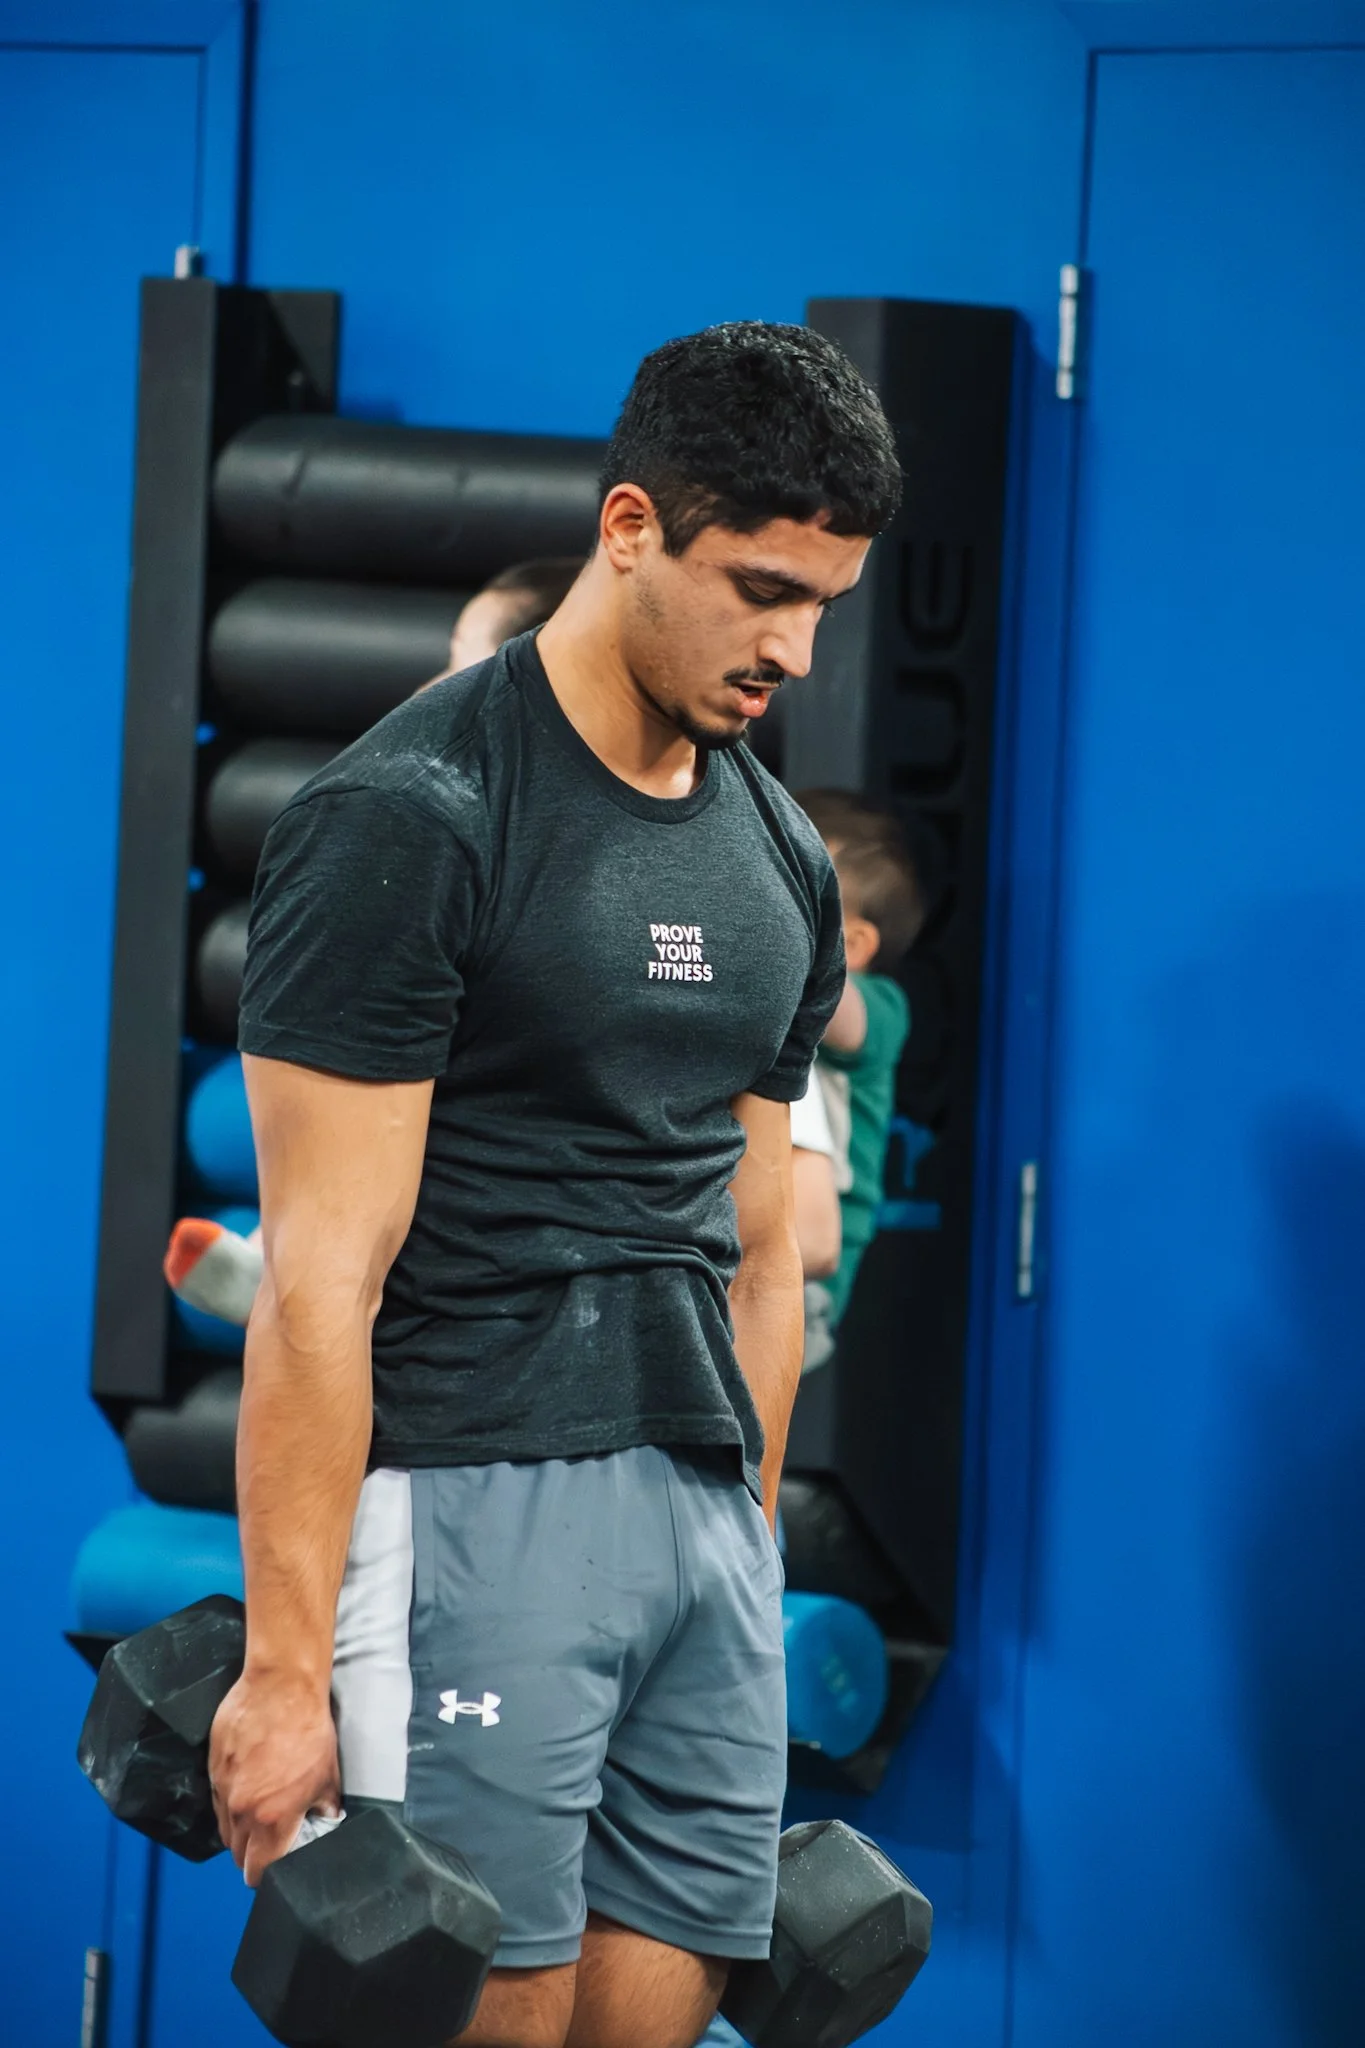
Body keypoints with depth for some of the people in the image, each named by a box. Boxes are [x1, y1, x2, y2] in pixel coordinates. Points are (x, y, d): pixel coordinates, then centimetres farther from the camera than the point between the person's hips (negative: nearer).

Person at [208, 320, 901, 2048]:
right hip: (469, 1507, -7)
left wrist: (756, 1552, 18)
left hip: (706, 1514, 7)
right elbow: (322, 1270, -14)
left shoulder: (777, 861, 13)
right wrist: (287, 1662, -17)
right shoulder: (414, 821, -11)